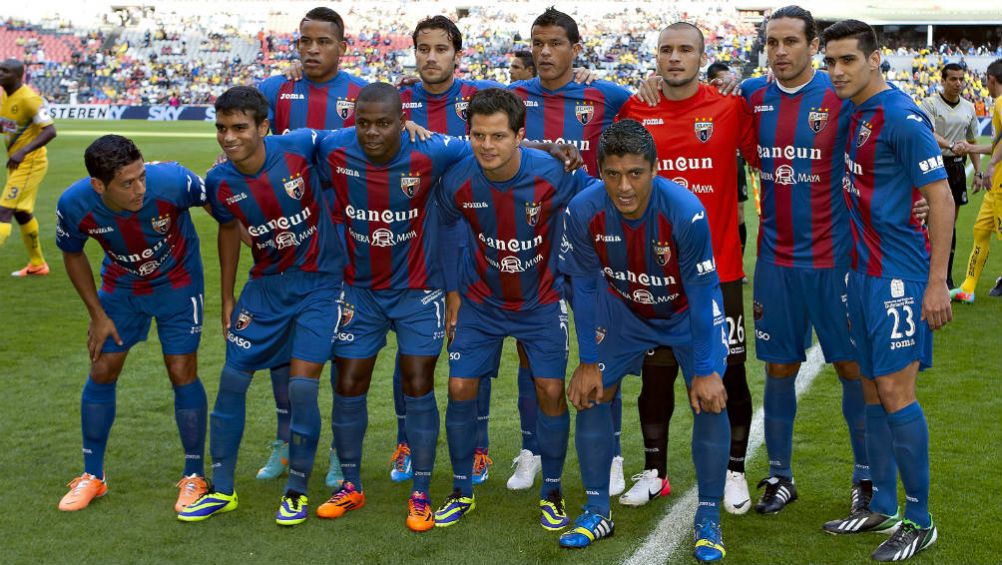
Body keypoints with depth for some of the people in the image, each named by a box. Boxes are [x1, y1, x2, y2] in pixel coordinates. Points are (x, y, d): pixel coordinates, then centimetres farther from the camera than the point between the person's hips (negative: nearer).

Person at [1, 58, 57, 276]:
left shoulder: (28, 98, -20)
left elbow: (50, 131, -26)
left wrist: (23, 151, -34)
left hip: (30, 163, -10)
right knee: (22, 212, 19)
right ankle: (37, 265, 34)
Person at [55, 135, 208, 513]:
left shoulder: (172, 181, -35)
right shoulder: (74, 205, -26)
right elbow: (73, 255, -5)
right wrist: (97, 315, -3)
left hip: (177, 284, -2)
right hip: (121, 287, 2)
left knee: (182, 373, -5)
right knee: (102, 371, 4)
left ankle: (194, 477, 11)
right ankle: (92, 476, 21)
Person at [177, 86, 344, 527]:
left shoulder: (299, 147, -20)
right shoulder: (219, 183, -10)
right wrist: (227, 298, 12)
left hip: (319, 282, -3)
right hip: (266, 284, 4)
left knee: (302, 385, -10)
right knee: (232, 381, 3)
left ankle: (297, 490, 10)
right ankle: (222, 490, 19)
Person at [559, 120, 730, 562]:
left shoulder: (686, 211, -35)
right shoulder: (582, 212, -27)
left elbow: (702, 292, -25)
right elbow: (585, 287, -13)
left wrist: (705, 370, -24)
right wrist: (588, 361, -10)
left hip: (688, 311, -3)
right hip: (623, 310, 3)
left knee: (710, 401, -15)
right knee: (590, 393, -2)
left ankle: (708, 519, 1)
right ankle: (597, 513, 13)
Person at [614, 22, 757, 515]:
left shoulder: (730, 107, -4)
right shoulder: (635, 110, 2)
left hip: (718, 267, -2)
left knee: (730, 372, 4)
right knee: (656, 374, 10)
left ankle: (734, 473, 20)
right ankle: (654, 472, 25)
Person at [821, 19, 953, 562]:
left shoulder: (901, 116, -14)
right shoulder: (852, 114, 11)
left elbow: (940, 197, -15)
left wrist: (937, 281, -18)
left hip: (899, 274, -8)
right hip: (863, 271, 8)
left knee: (895, 392, -6)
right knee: (872, 391, 12)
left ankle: (919, 521, 6)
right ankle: (883, 509, 23)